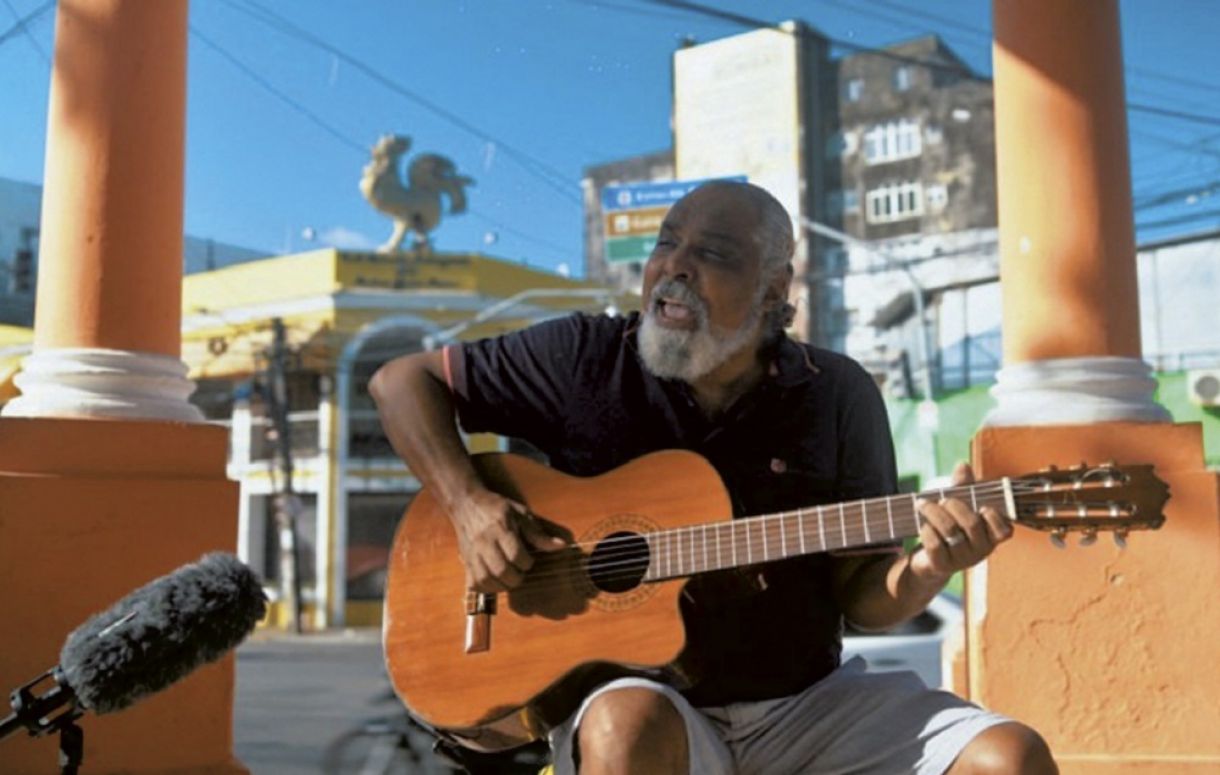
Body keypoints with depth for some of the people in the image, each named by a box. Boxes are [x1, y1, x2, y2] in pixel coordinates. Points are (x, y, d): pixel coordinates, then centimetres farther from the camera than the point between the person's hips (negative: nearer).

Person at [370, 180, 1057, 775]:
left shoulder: (837, 395, 2)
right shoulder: (590, 359, -3)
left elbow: (862, 596, 3)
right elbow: (402, 381, 3)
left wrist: (925, 573, -19)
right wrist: (468, 503, -12)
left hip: (808, 700, 3)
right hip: (634, 685, -2)